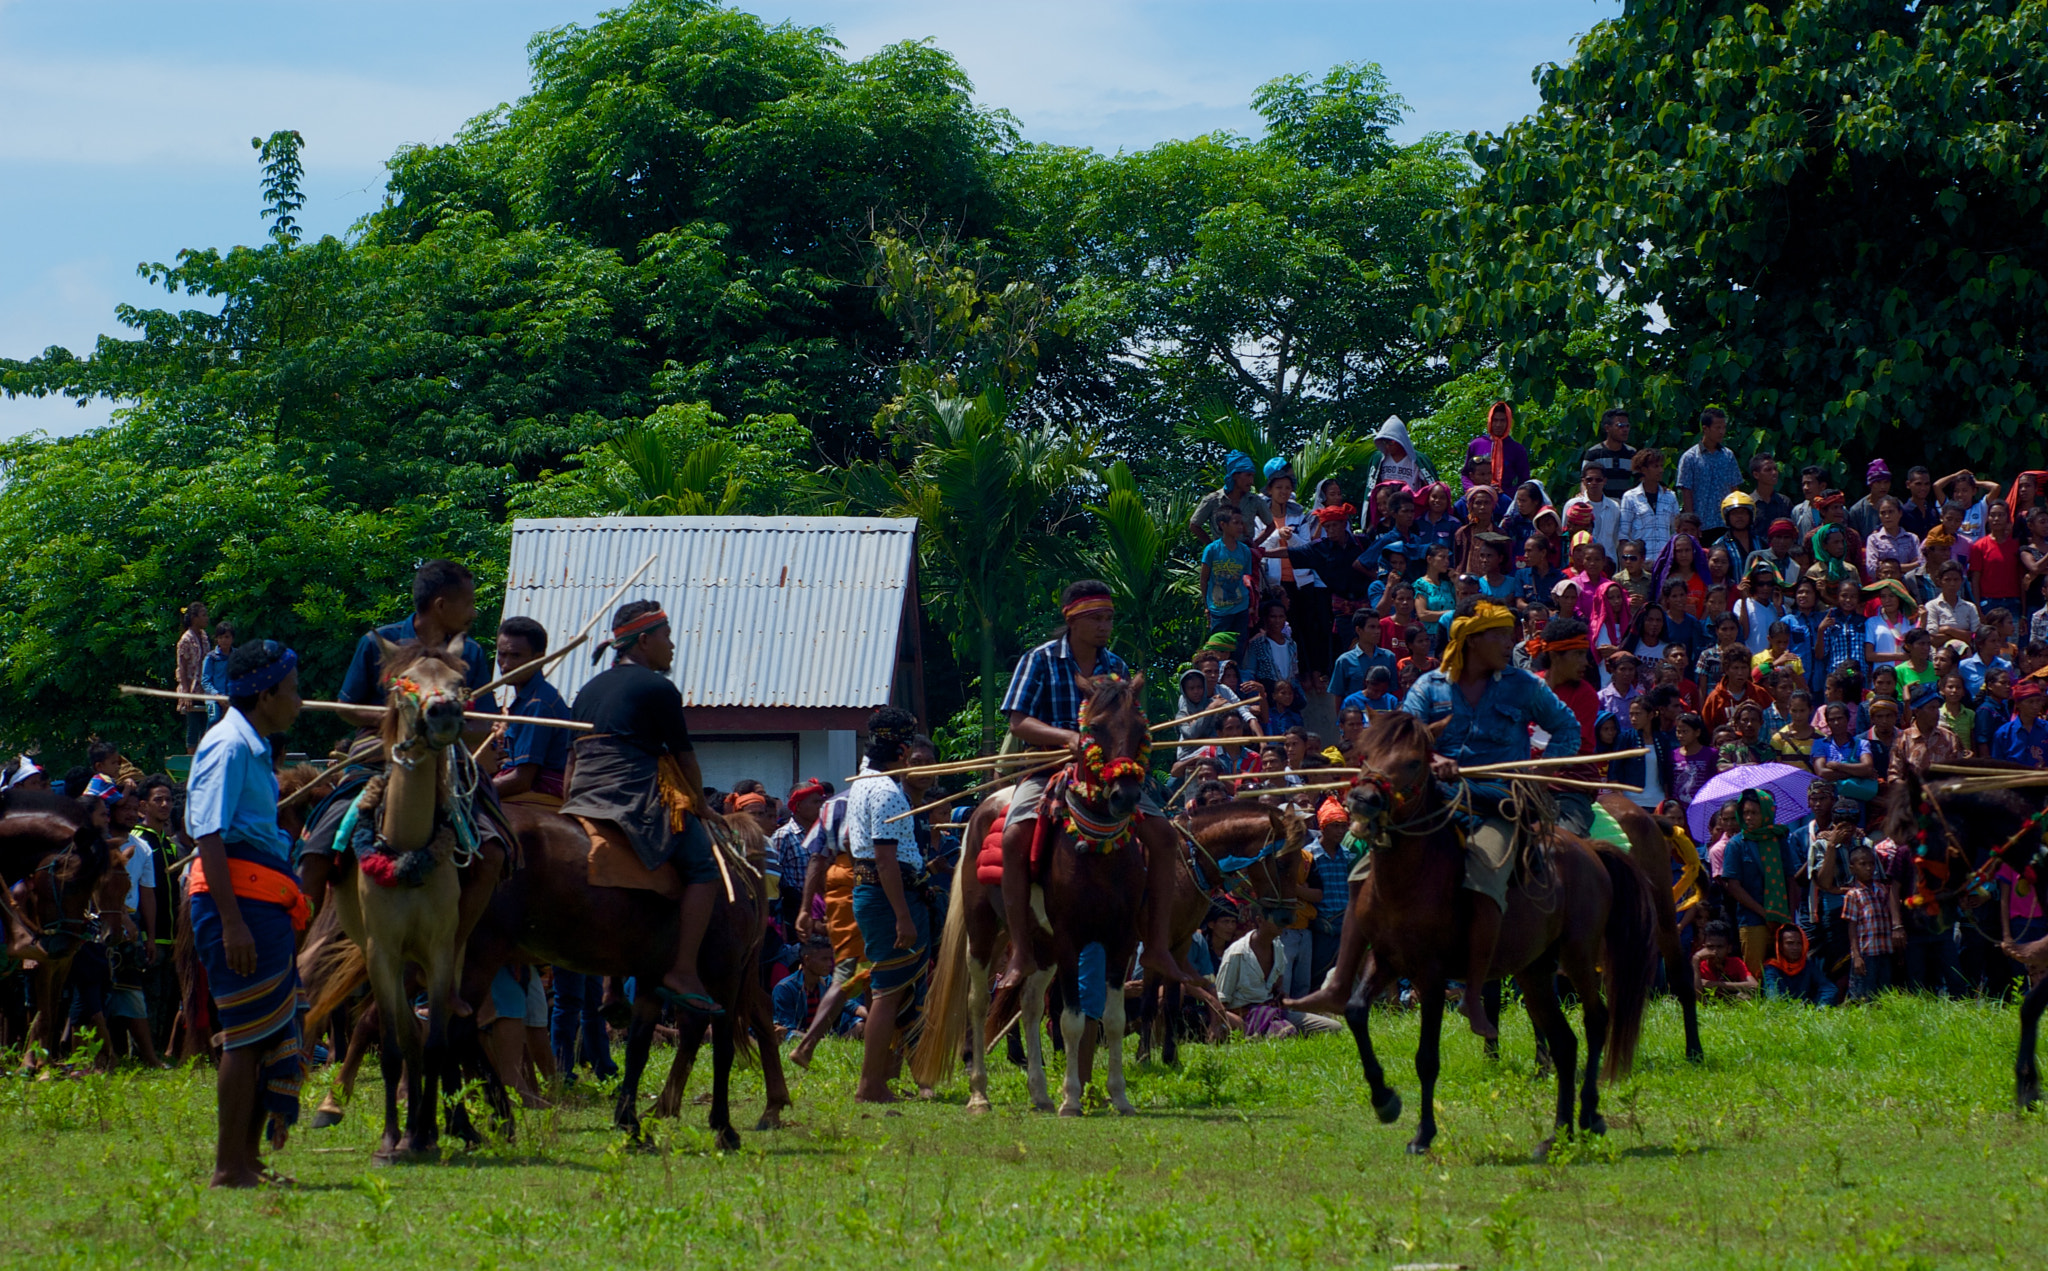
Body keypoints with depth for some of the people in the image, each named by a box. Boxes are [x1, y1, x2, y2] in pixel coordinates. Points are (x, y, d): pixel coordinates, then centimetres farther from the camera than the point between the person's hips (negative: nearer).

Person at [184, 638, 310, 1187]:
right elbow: (210, 836, -19)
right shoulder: (228, 746, -12)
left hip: (264, 906, 10)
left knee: (274, 1036, 12)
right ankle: (231, 1167, -4)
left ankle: (247, 1158, 18)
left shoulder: (253, 749, 20)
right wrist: (232, 923, -24)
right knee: (250, 1036, -8)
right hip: (239, 898, -10)